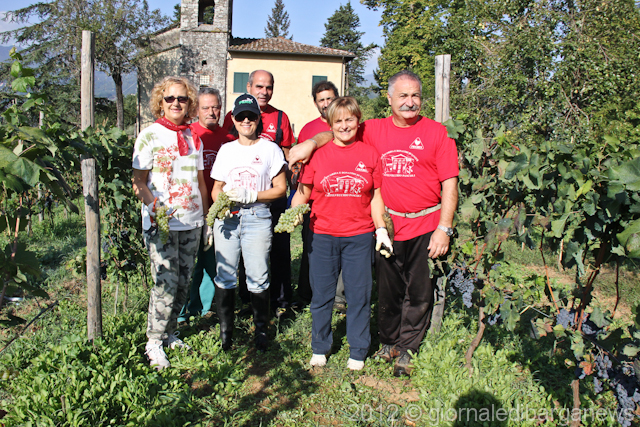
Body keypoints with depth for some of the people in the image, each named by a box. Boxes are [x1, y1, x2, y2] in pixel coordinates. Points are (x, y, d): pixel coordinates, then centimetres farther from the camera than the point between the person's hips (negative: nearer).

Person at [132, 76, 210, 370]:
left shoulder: (193, 138, 12)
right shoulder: (150, 136, -2)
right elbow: (139, 182, -4)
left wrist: (207, 218, 15)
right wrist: (154, 208, -22)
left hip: (191, 223, 5)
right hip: (160, 223, -5)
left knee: (183, 283, 9)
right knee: (166, 283, -8)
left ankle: (170, 333, 27)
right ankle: (154, 342, 8)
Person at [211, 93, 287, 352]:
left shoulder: (270, 149, 5)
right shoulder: (226, 149, 15)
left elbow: (280, 189, 2)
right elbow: (217, 187, 17)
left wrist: (250, 195, -11)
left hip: (257, 218, -3)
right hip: (226, 218, 3)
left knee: (258, 279, -3)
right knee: (224, 276, 2)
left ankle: (261, 329, 14)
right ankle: (225, 329, 17)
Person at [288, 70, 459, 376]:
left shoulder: (436, 133, -2)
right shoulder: (375, 130, 6)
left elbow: (449, 183, -4)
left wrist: (444, 228, -10)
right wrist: (312, 142, -9)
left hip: (427, 226, -2)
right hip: (388, 224, 2)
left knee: (419, 293, 7)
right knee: (388, 288, 12)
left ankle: (406, 349, 24)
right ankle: (388, 341, 32)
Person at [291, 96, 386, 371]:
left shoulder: (370, 154, 4)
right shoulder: (318, 153, 3)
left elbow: (376, 196, 8)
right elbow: (302, 193, 5)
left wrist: (381, 228, 0)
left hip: (359, 237, 0)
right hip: (322, 236, 0)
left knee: (358, 295, 7)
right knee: (322, 295, 10)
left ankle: (358, 352, 24)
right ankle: (320, 348, 28)